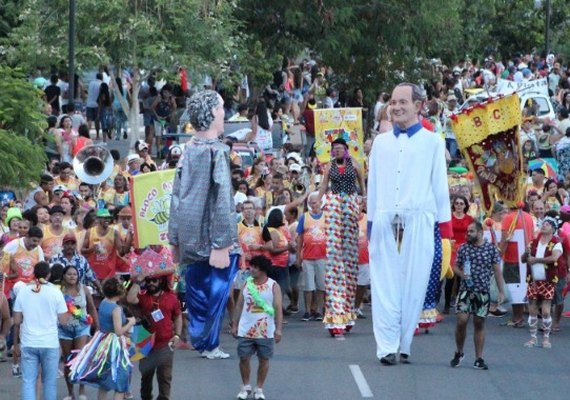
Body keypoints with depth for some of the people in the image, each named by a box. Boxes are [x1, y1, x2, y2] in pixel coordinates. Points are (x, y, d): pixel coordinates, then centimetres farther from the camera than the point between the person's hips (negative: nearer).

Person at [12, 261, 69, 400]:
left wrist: (15, 344, 14)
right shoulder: (55, 292, -5)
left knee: (28, 381, 2)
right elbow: (63, 320, -3)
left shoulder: (23, 292, 2)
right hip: (50, 343, -1)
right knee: (49, 381, 10)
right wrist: (69, 312, 18)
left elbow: (17, 322, 4)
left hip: (28, 344, 1)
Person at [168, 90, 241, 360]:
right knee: (217, 290, 1)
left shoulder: (188, 150, 6)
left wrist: (175, 239, 16)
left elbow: (177, 196, 10)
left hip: (190, 237, 6)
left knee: (196, 288, 14)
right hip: (214, 237, -6)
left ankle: (198, 340, 19)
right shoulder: (217, 151, -14)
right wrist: (221, 244, -18)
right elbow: (221, 200, -17)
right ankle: (210, 344, 2)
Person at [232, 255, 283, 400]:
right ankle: (245, 386, 21)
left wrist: (278, 329, -13)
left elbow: (278, 308, -7)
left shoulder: (273, 286, -5)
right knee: (244, 358, 4)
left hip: (265, 332, -3)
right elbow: (239, 305, 10)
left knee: (264, 359, 5)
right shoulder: (247, 283, 5)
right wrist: (235, 325, 7)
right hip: (245, 330, 3)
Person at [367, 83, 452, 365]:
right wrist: (371, 223, 14)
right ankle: (387, 347, -5)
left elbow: (440, 185, 8)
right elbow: (373, 184, 17)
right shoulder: (381, 142, 14)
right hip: (385, 222, 2)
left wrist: (444, 226, 4)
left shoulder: (432, 142, 7)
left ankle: (404, 345, 7)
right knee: (385, 285, -4)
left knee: (413, 285, -1)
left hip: (419, 222, -2)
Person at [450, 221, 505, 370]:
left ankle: (479, 359, 9)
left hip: (483, 291, 0)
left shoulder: (491, 249, 0)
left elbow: (497, 271, 2)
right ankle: (459, 352, 12)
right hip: (465, 290, 0)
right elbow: (456, 266, 12)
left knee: (479, 324, 5)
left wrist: (501, 291, -1)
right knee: (461, 321, -9)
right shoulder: (463, 248, 4)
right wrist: (460, 273, -11)